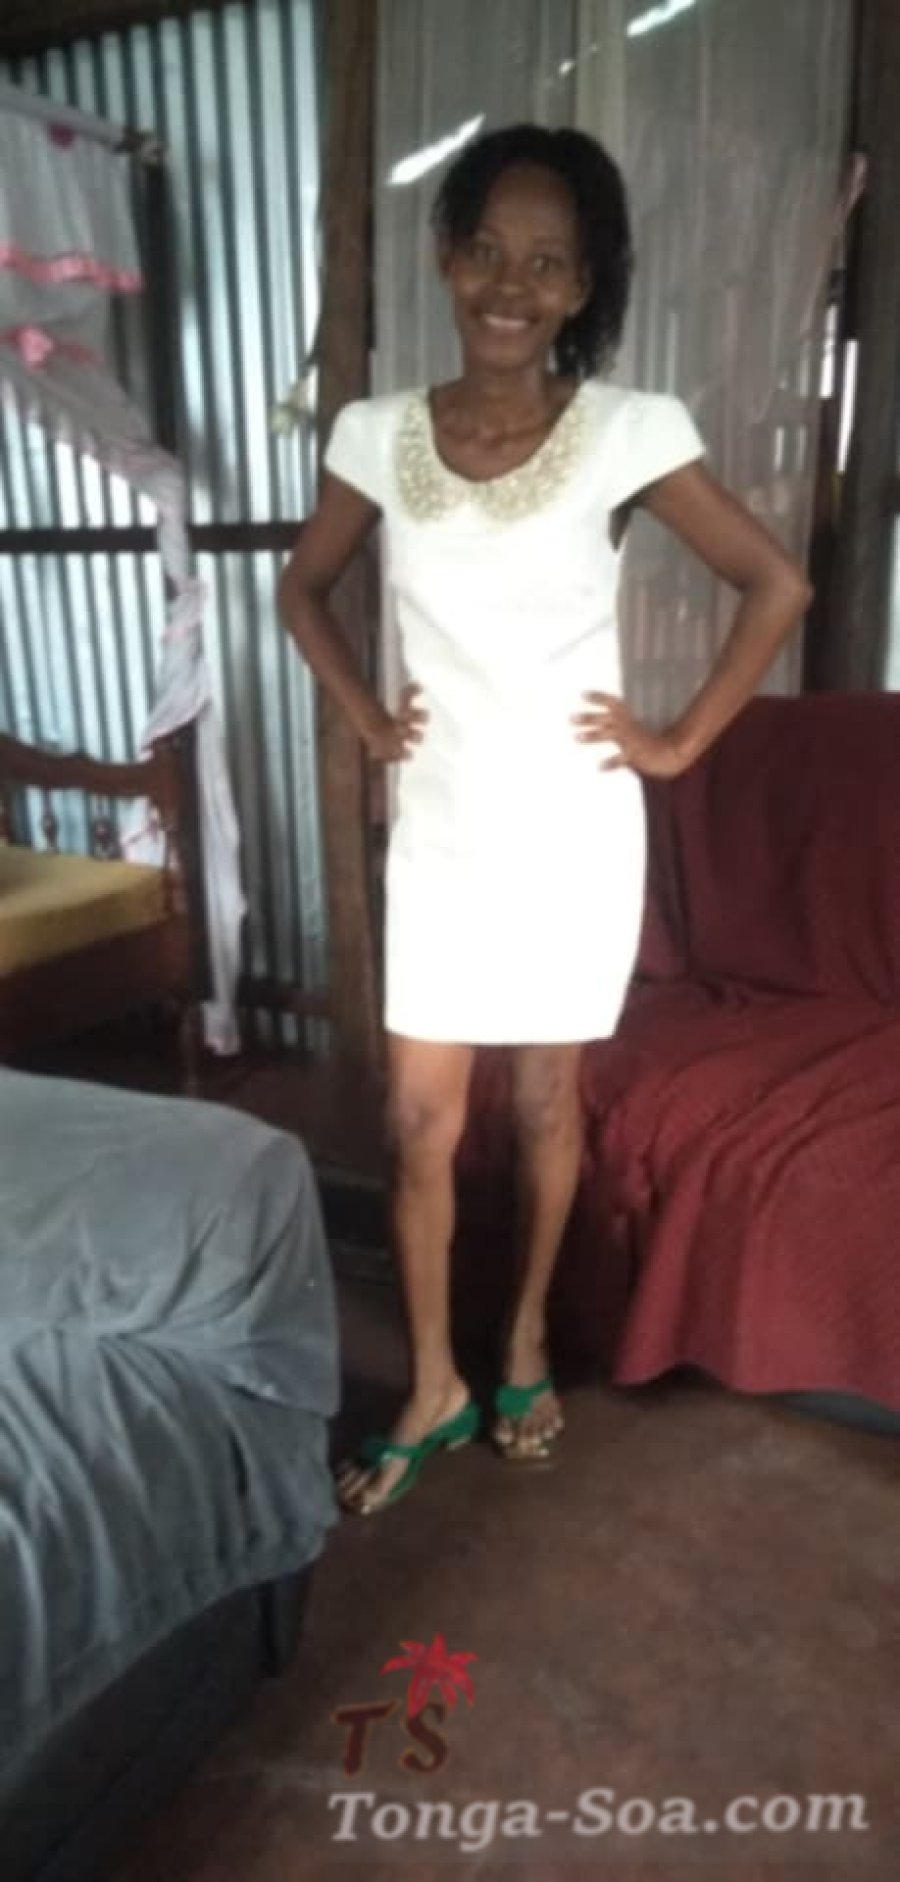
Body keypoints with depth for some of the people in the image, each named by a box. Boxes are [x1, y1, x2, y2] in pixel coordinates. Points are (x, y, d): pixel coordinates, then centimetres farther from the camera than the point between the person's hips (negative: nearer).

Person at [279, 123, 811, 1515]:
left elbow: (778, 586, -2)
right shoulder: (378, 434, 1)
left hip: (574, 828, -2)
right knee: (420, 1123, 6)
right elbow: (303, 588, 16)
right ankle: (434, 1390, 27)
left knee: (547, 1104, 12)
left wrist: (678, 743, -4)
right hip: (440, 829, 2)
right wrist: (367, 719, 6)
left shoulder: (631, 432, -7)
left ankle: (526, 1340, 38)